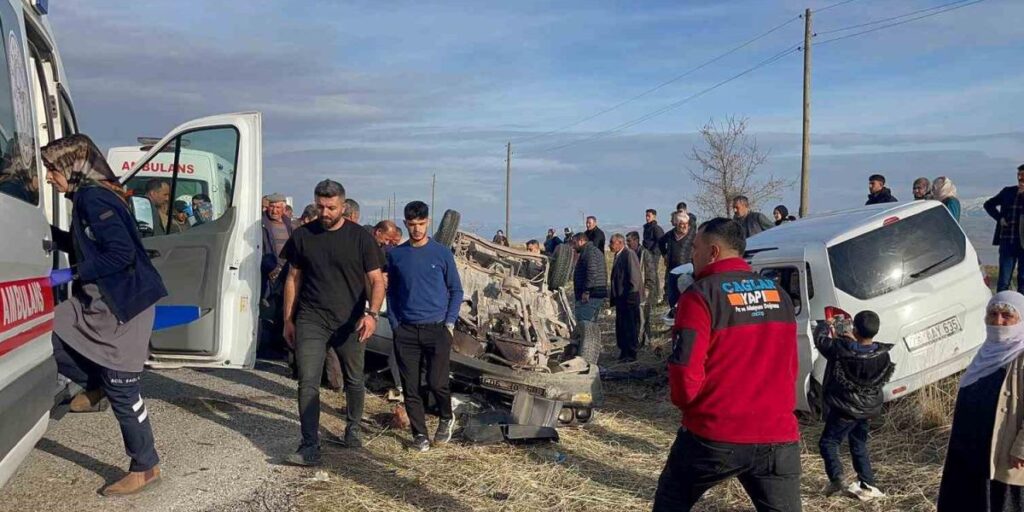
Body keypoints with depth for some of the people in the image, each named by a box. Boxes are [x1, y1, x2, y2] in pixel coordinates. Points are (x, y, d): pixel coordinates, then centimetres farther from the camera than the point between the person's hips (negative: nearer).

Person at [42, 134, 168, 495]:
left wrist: (69, 275, -20)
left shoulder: (94, 198, -18)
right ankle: (96, 387, 24)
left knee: (121, 390, -2)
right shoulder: (86, 198, 12)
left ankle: (146, 468, 13)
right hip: (97, 303, 10)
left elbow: (121, 253, -27)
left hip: (123, 305, -10)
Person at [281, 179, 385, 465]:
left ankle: (353, 428, 38)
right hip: (311, 321, 1)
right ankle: (310, 447, -3)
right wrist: (288, 320, 10)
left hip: (350, 323, -1)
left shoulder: (360, 237, -3)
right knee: (308, 384, -7)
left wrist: (372, 314, -22)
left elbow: (376, 281, -5)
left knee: (355, 382, 14)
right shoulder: (303, 236, 4)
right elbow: (293, 279, 11)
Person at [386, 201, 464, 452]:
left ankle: (446, 418, 22)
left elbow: (456, 290, 5)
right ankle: (419, 433, 17)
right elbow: (391, 292, 12)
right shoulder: (395, 255, 5)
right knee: (411, 386, 3)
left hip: (437, 328, -2)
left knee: (437, 382, -7)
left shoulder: (442, 253, 0)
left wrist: (450, 323, -3)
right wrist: (394, 323, 3)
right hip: (406, 331, 2)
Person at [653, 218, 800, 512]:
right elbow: (790, 366, 18)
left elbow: (685, 370, -14)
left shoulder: (701, 295, -10)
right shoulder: (779, 296, 10)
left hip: (715, 436, -4)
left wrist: (684, 402, 6)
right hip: (778, 435, 5)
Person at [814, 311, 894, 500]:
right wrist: (854, 341, 11)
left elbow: (820, 339, -7)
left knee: (827, 442, 3)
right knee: (859, 445, 21)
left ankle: (836, 479, -14)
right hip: (867, 408, 6)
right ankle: (867, 485, 23)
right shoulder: (882, 354, -10)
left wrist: (825, 325, 13)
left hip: (845, 408, -6)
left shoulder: (840, 349, -22)